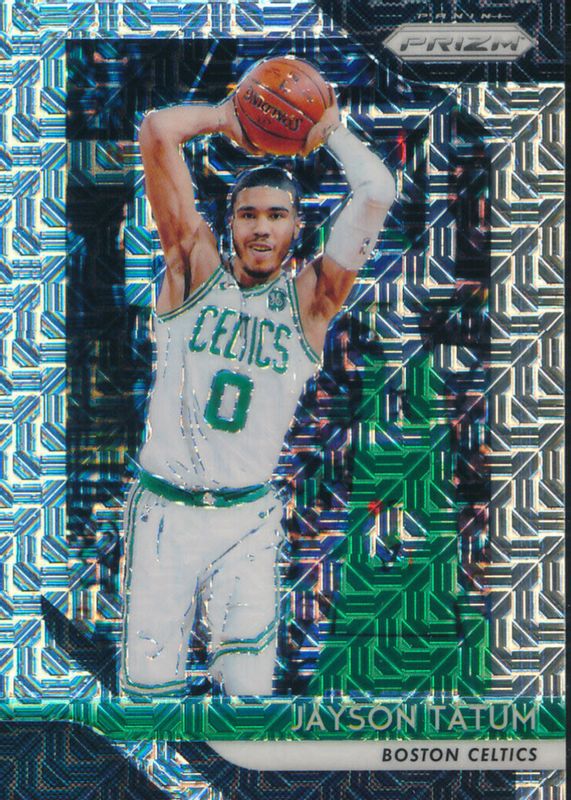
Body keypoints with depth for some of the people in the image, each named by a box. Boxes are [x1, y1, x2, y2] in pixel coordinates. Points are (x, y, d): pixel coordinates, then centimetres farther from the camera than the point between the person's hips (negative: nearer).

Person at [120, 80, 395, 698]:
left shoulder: (309, 298, 2)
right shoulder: (195, 270, 1)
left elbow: (377, 193, -7)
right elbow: (156, 131, -4)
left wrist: (331, 131, 7)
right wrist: (226, 117, 8)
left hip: (249, 517, 1)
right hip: (164, 509, 0)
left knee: (248, 683, -5)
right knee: (149, 682, -1)